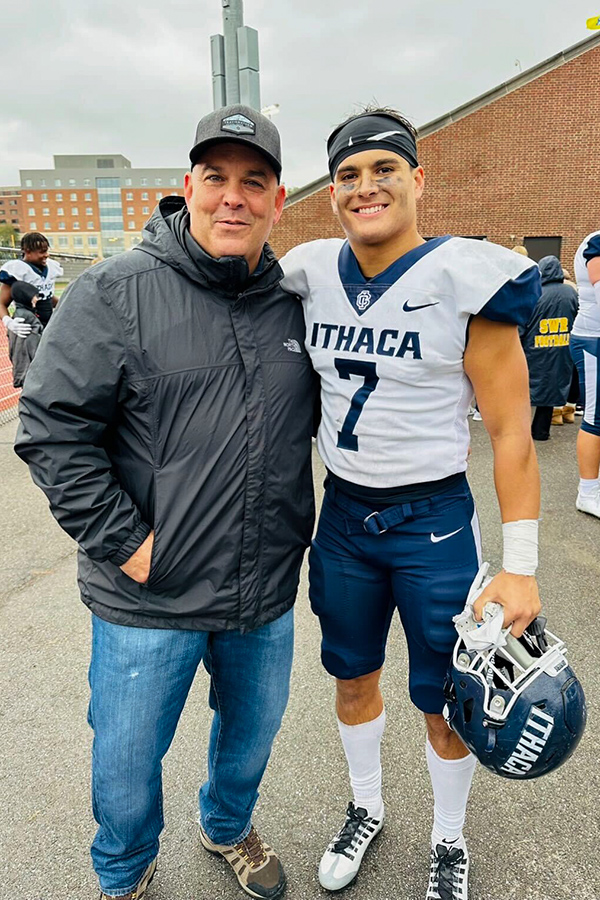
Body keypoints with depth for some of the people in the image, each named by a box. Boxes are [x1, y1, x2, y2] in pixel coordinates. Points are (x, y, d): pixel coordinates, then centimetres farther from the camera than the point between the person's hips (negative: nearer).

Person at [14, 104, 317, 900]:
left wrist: (307, 526, 10)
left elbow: (320, 418, 16)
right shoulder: (116, 294, -12)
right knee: (127, 757, 15)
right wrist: (124, 541, -16)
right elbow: (52, 430, -13)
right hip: (148, 597, -3)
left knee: (254, 726, 25)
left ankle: (228, 826, 57)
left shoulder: (293, 303, 3)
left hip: (266, 593, 4)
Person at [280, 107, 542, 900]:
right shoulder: (312, 275, 0)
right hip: (342, 514, 4)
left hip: (434, 522, -4)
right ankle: (366, 809, 49)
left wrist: (519, 567, -13)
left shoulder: (464, 279, -14)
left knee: (445, 706, 12)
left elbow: (511, 434, -12)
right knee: (352, 677, 20)